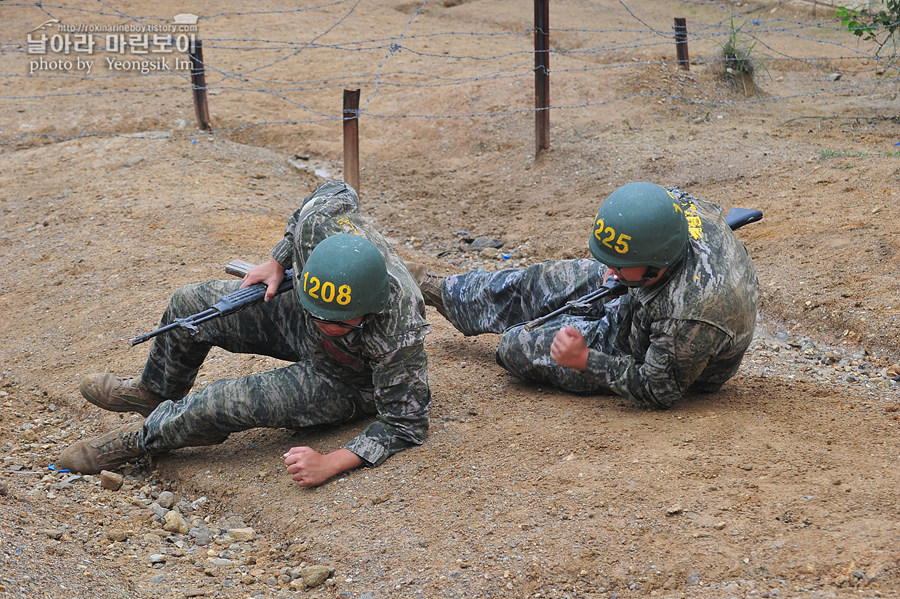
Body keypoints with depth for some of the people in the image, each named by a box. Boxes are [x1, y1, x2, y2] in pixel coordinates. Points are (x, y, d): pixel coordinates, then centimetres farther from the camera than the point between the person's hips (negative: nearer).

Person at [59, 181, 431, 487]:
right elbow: (339, 193, -6)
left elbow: (406, 426, -30)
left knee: (229, 404, -23)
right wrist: (277, 262, -6)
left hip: (344, 384, -6)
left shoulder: (399, 339, -44)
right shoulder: (322, 223, -33)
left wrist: (331, 463, -40)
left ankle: (143, 438, 9)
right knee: (190, 305, 6)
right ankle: (155, 394, 37)